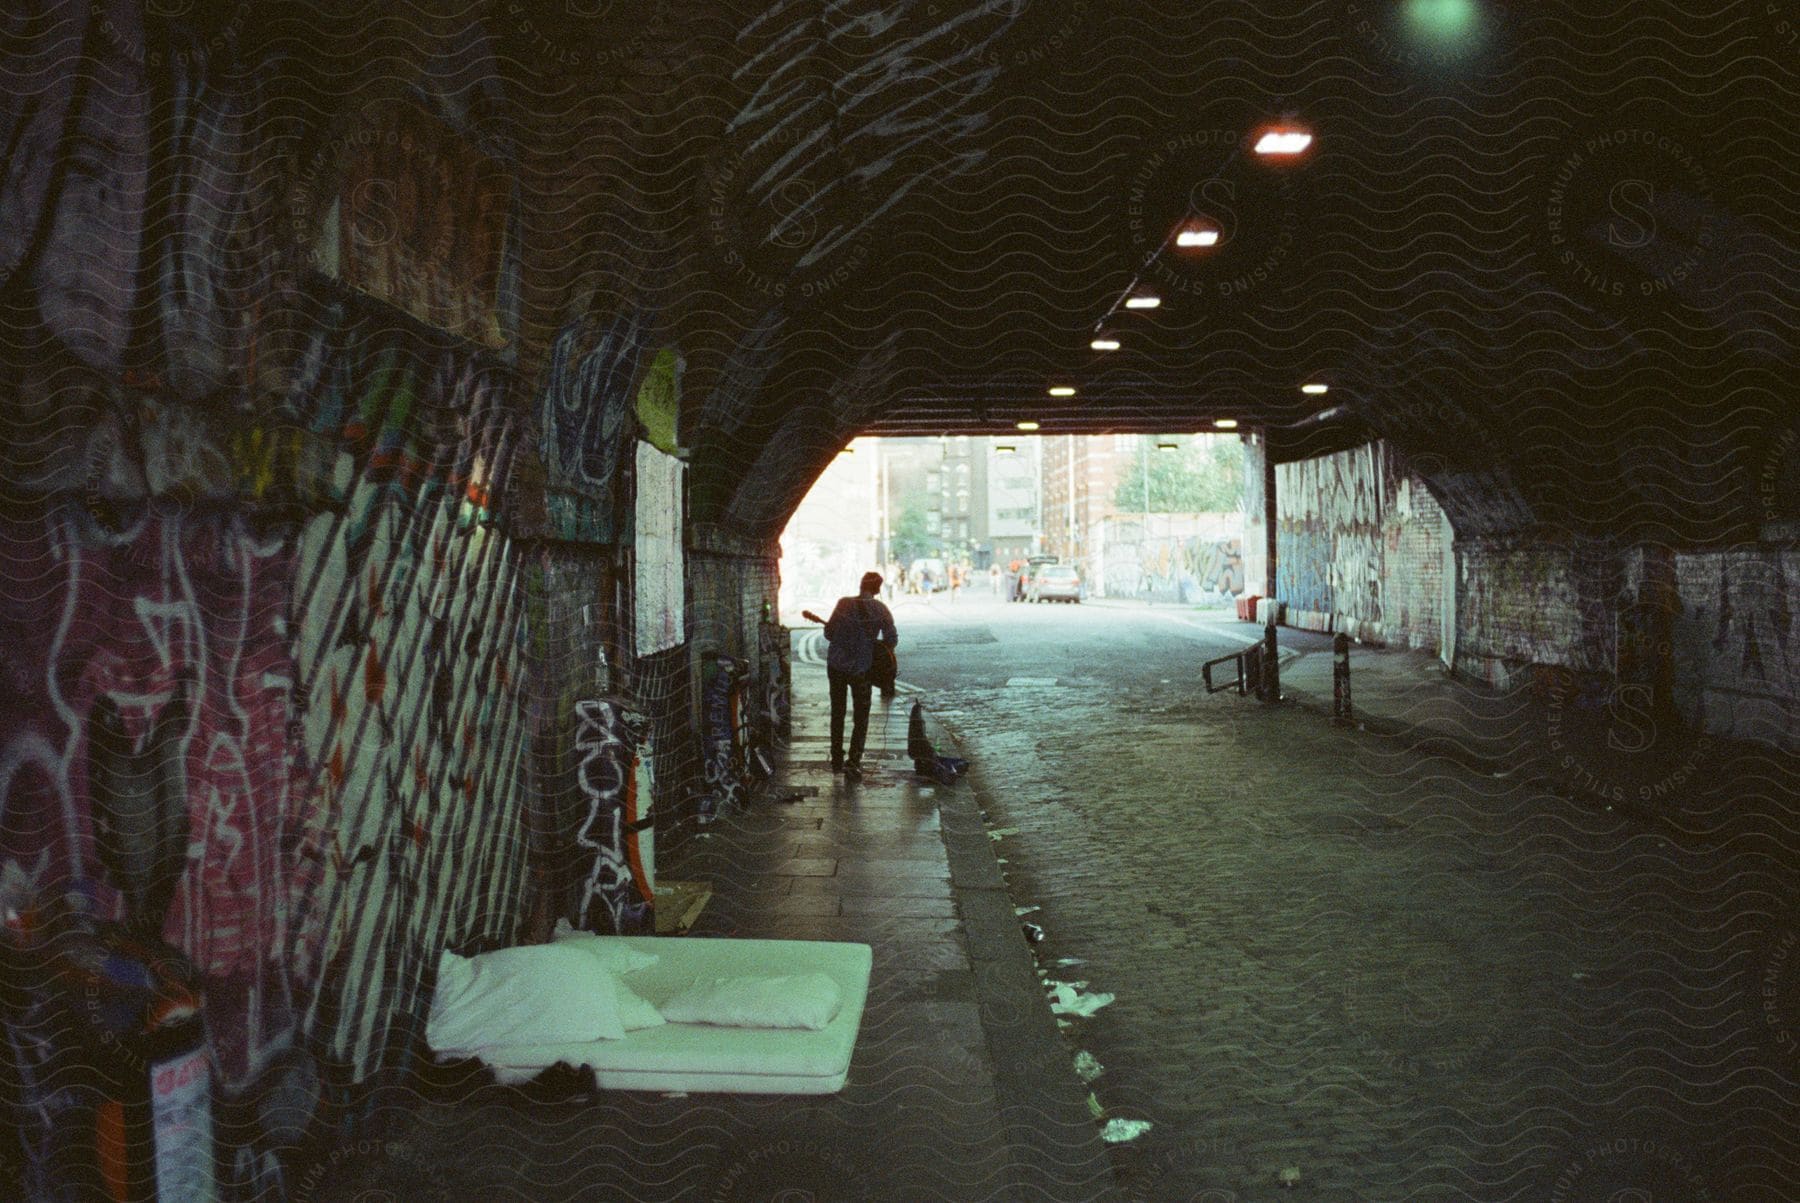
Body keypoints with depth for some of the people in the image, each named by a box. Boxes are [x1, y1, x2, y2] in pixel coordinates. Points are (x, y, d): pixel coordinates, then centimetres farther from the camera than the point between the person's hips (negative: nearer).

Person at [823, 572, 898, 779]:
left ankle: (837, 761, 23)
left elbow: (828, 633, -1)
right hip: (860, 669, -2)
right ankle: (853, 763, -2)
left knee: (837, 715, 17)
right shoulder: (881, 610, -6)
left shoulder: (843, 603, -4)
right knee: (860, 718, 9)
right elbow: (892, 639, -9)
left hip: (836, 666, 2)